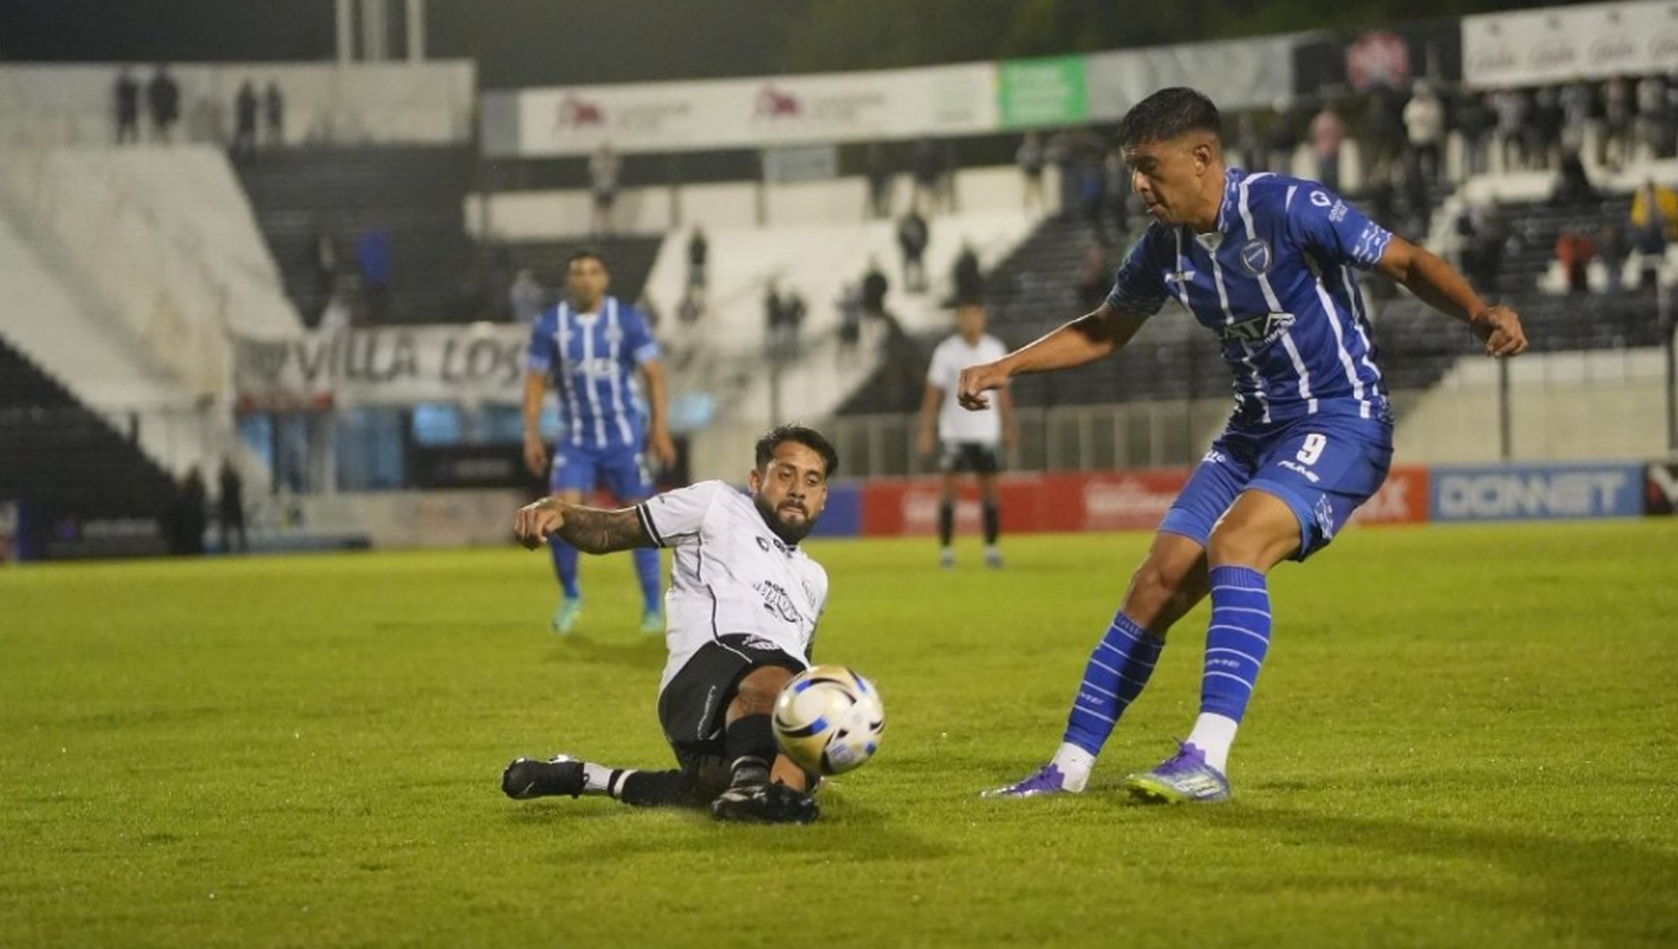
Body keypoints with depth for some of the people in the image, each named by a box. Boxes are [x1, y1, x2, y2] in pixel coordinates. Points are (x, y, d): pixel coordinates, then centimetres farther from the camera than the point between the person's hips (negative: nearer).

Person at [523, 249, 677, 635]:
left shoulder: (627, 320, -5)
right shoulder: (549, 325, -1)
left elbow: (653, 374, -2)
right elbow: (536, 381, 5)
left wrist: (659, 429, -9)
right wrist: (531, 435, -2)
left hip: (625, 436, -1)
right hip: (576, 439, 1)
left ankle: (652, 608, 12)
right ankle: (570, 596, 10)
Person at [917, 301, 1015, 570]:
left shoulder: (995, 349, 6)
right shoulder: (945, 352, -3)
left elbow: (1002, 392, 13)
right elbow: (932, 394, -3)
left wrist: (1008, 427, 10)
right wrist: (926, 431, -8)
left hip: (986, 432, 2)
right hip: (953, 433, -2)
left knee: (989, 487, 2)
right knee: (948, 486, -5)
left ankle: (991, 547, 8)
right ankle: (945, 548, -1)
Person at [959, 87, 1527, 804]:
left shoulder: (1286, 208, -18)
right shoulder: (1165, 247, 3)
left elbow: (1407, 263, -15)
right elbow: (1106, 330, 21)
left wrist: (1480, 315, -33)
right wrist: (1004, 368, 13)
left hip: (1341, 423, -7)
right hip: (1255, 430, 7)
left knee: (1232, 545, -30)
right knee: (1158, 583, -1)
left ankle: (1207, 760, -33)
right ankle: (1069, 767, 8)